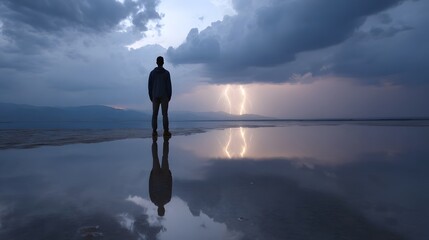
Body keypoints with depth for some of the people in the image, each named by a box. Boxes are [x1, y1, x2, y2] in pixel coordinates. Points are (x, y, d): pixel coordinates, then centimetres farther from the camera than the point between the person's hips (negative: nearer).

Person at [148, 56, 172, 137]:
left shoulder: (152, 73, 3)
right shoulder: (166, 72, -4)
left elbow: (150, 85, 2)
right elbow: (169, 86, -7)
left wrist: (151, 97, 10)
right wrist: (169, 97, 1)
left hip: (155, 96, 2)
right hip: (164, 96, -2)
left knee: (154, 114, 4)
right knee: (165, 114, -1)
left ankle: (154, 131, 0)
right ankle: (166, 131, -4)